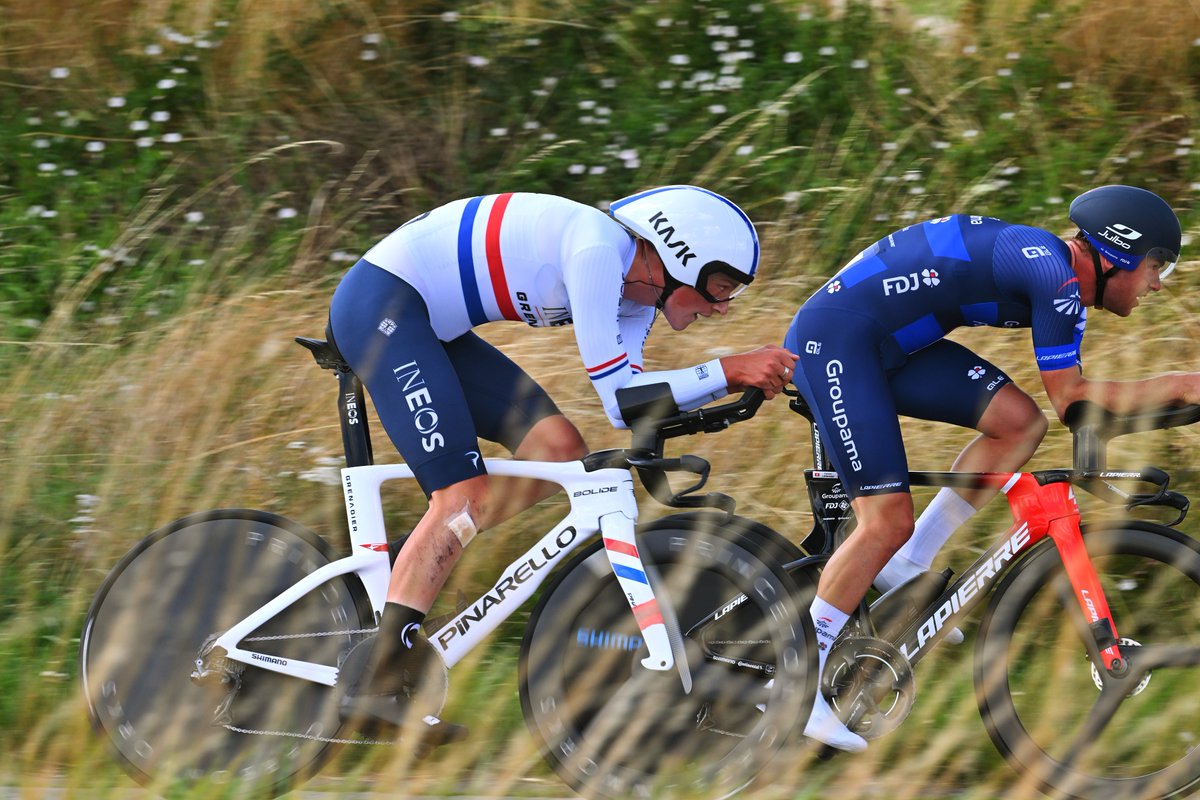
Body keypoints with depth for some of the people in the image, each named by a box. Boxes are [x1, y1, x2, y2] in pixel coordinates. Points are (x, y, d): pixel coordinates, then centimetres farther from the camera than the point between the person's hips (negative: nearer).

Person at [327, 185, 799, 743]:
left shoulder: (635, 297, 6)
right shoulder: (598, 246, -22)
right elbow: (617, 398, -24)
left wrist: (740, 381, -10)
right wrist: (727, 370, -22)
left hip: (429, 322, 10)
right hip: (379, 304, -10)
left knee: (559, 451, 1)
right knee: (466, 494, -16)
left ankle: (420, 562, 7)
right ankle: (381, 686, -17)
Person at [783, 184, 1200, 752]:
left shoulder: (1058, 279, 12)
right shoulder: (1053, 274, -18)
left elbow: (1072, 398, 17)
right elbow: (1071, 401, -17)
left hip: (888, 344, 10)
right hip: (833, 340, -10)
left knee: (1020, 423, 0)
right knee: (887, 521, -14)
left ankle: (905, 569, 8)